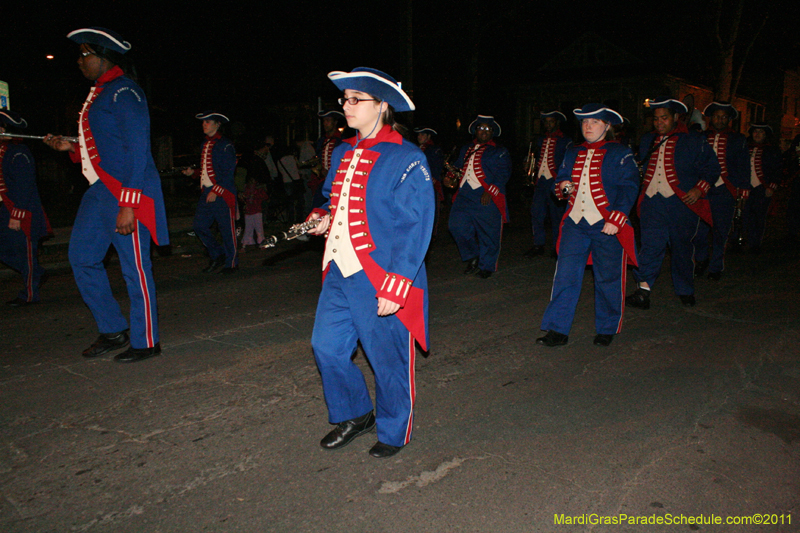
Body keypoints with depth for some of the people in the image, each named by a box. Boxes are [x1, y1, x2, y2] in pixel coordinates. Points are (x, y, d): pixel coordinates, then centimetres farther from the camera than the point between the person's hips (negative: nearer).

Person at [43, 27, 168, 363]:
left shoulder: (124, 92, -11)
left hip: (126, 195, -10)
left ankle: (145, 342, 10)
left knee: (134, 267, -3)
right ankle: (113, 331, 24)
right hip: (100, 192, 10)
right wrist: (70, 147, 14)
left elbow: (136, 149, -18)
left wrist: (128, 205, -23)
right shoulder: (99, 93, 20)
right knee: (82, 257, 12)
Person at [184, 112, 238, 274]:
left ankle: (231, 263, 12)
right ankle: (217, 255, 21)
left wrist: (216, 191, -17)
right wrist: (193, 172, 6)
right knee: (199, 226, 4)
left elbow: (227, 172, -12)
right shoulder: (205, 144, 17)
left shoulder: (225, 145, -7)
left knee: (227, 230, -1)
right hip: (206, 193, 8)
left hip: (223, 194, -8)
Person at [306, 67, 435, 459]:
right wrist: (322, 218, 3)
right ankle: (353, 415, 35)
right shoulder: (342, 154, 11)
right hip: (340, 273, 7)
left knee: (388, 358, 5)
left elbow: (415, 229, -15)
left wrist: (394, 288, -20)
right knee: (327, 345, 11)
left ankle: (394, 432, 29)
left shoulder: (407, 160, -11)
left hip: (381, 280, -7)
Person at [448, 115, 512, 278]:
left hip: (486, 199, -4)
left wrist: (490, 191, -16)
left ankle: (487, 266, 14)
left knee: (488, 233, -2)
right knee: (457, 225, -7)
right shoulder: (466, 149, 23)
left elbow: (503, 174, -4)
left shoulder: (499, 151, 7)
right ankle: (472, 257, 13)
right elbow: (458, 167, 28)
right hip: (464, 195, 5)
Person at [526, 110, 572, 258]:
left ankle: (557, 247, 10)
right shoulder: (540, 140, 18)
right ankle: (538, 245, 9)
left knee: (556, 215, 0)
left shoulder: (566, 142, 2)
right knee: (536, 213, 0)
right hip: (540, 181, 5)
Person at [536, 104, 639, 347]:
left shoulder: (621, 154, 1)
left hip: (606, 226, -4)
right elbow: (559, 178, 23)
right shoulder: (572, 153, 16)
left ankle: (607, 329, 21)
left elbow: (629, 188, -5)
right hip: (575, 223, 4)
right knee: (565, 276, -3)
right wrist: (562, 185, -2)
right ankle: (558, 330, 2)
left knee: (608, 278, 5)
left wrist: (616, 219, -16)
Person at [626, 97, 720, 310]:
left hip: (681, 203, -2)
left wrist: (699, 189, -9)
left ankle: (685, 291, 24)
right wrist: (641, 192, 8)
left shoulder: (693, 141, 3)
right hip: (652, 202, 2)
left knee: (681, 248, 7)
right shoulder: (647, 141, 15)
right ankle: (643, 291, -9)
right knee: (650, 244, -7)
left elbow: (712, 168, 5)